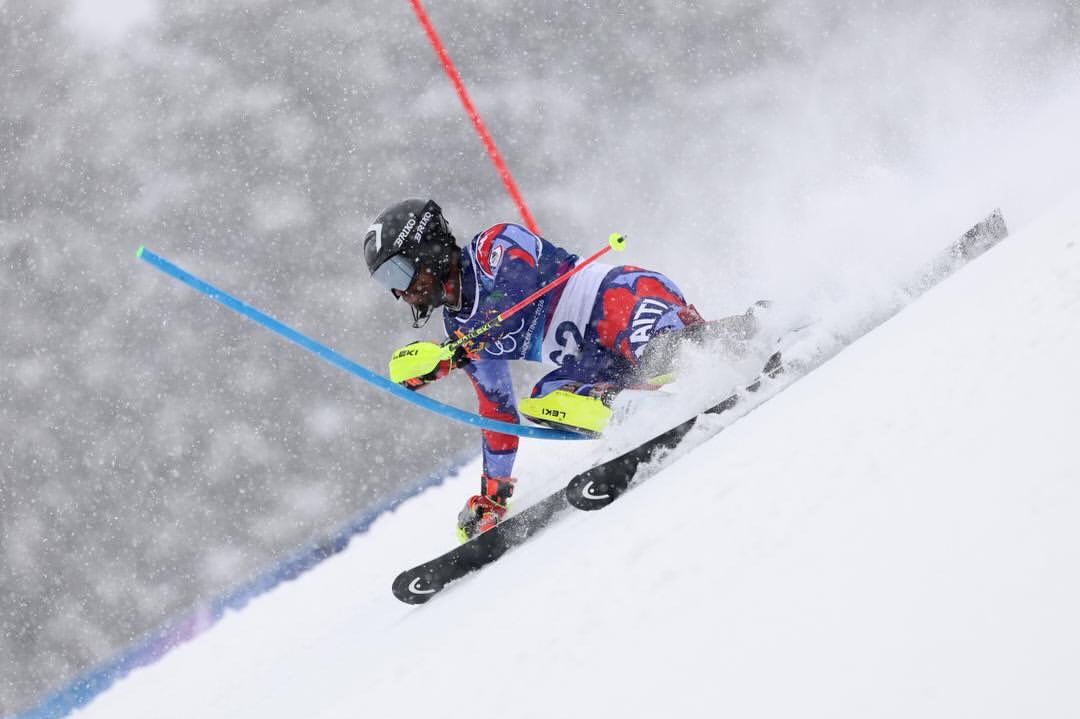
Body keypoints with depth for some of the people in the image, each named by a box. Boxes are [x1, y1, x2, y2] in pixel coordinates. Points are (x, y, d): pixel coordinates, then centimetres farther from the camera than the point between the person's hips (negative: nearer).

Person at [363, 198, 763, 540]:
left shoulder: (496, 245, -5)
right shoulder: (459, 330, 18)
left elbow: (515, 296, -26)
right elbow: (496, 410, 24)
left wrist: (446, 359, -32)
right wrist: (491, 494, 21)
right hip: (600, 359, 8)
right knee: (542, 403, -20)